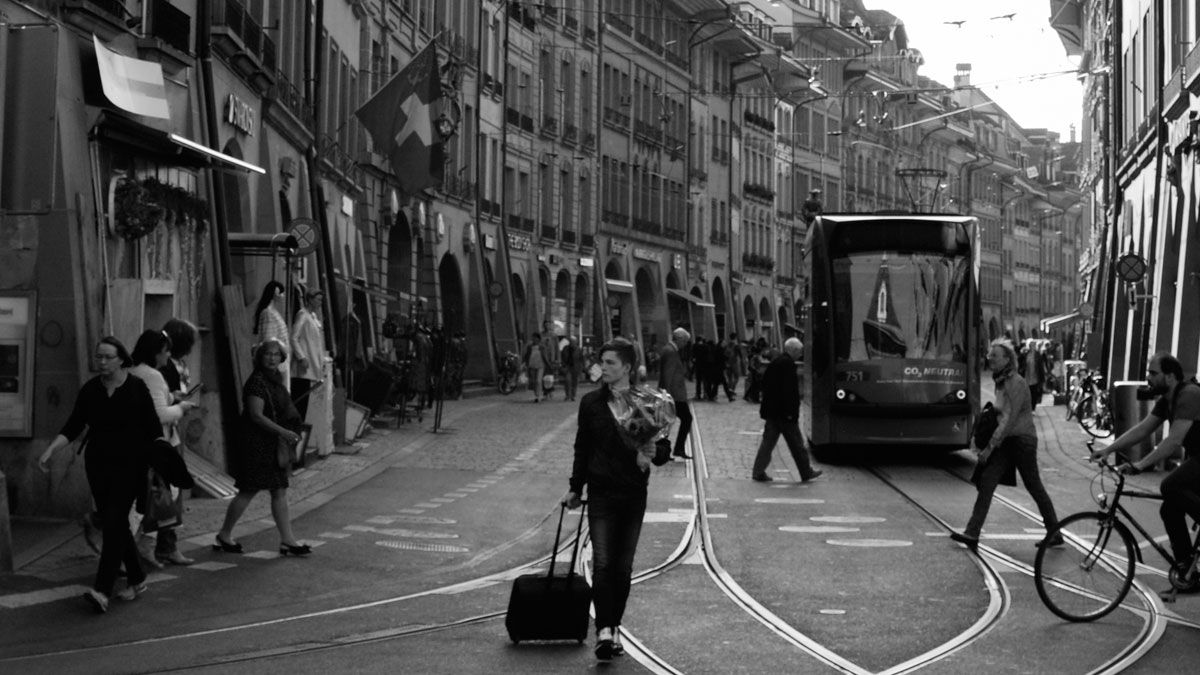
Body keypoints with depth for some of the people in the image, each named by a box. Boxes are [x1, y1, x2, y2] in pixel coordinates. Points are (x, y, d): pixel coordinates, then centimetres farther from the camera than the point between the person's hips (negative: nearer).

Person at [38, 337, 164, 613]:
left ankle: (102, 590, -21)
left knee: (114, 522, -14)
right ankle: (137, 579, 25)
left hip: (129, 466, -5)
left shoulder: (137, 388, -6)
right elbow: (73, 427, 3)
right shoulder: (90, 390, 4)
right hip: (98, 465, 5)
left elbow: (153, 430, -4)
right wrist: (50, 450, -10)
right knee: (115, 525, 10)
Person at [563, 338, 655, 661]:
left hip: (634, 495, 0)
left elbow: (660, 445, 2)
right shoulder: (591, 402, 1)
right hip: (601, 492, 0)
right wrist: (575, 488, 11)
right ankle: (604, 630, -15)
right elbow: (582, 448, 10)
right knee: (602, 563, -12)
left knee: (623, 566, 8)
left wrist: (648, 455, -20)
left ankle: (614, 627, 20)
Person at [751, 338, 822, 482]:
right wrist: (791, 412, -19)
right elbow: (790, 390, -21)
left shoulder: (774, 362, 11)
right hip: (783, 411, -8)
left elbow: (765, 383, 16)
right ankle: (806, 472, 13)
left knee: (768, 441, 10)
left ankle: (758, 472, 6)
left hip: (770, 411, 8)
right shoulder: (788, 364, -16)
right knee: (797, 444, 3)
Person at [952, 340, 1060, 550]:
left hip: (1022, 439, -8)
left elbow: (1009, 419, -21)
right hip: (1007, 441, 8)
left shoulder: (1015, 383, -17)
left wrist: (990, 446, -22)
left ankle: (1055, 534, 18)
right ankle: (972, 534, -10)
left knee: (1034, 487, 3)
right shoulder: (1001, 382, 11)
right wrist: (989, 444, 16)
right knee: (986, 481, -4)